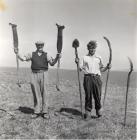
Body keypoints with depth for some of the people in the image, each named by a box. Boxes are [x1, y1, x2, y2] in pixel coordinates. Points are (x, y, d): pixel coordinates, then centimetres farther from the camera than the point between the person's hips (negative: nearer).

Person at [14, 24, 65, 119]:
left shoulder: (46, 55, 8)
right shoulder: (32, 54, 13)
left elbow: (52, 63, 1)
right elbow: (23, 59, 13)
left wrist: (57, 58, -15)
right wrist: (17, 53, 1)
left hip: (43, 74, -1)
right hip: (34, 74, 2)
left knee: (44, 93, -1)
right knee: (36, 93, 5)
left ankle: (45, 112, 7)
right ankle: (37, 111, 15)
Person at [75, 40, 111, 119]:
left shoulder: (99, 58, 16)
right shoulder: (85, 58, 12)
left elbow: (101, 69, 16)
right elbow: (80, 68, 7)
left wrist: (107, 67, -1)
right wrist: (77, 62, -8)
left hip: (97, 77, 1)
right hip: (88, 77, -1)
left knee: (98, 95, -1)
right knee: (88, 95, 0)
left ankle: (98, 110, 15)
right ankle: (88, 111, 11)